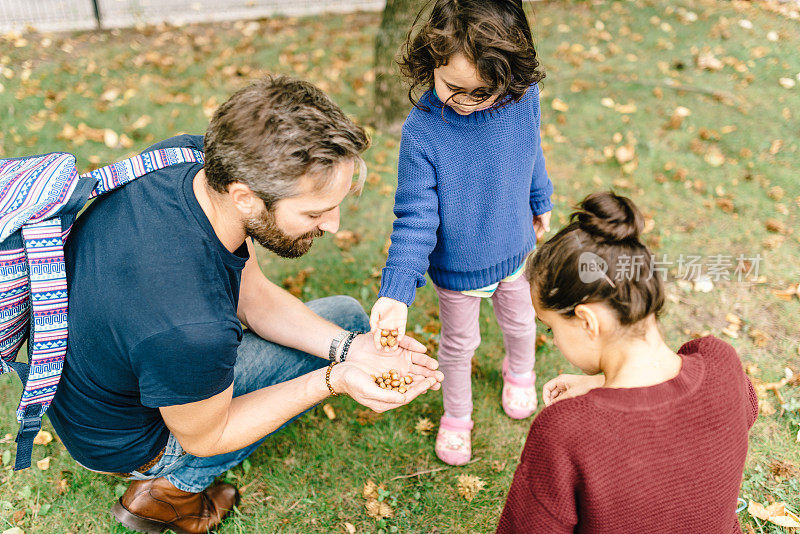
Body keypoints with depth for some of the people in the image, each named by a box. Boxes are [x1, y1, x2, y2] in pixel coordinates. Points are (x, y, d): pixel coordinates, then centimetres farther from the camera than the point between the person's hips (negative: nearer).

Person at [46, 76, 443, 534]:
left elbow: (252, 296, -6)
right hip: (124, 439, -6)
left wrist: (350, 347, -17)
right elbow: (204, 438, -20)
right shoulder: (194, 332, -43)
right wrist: (333, 380, -26)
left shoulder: (186, 155, -20)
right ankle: (173, 487, 7)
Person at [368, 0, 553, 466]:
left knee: (519, 321, 30)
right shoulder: (422, 131, -30)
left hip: (515, 251, 3)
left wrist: (540, 204, 18)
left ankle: (520, 372, 64)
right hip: (457, 267, -3)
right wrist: (396, 293, -36)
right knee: (459, 342, 20)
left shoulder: (525, 99, -20)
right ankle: (456, 416, 49)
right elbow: (415, 218, -27)